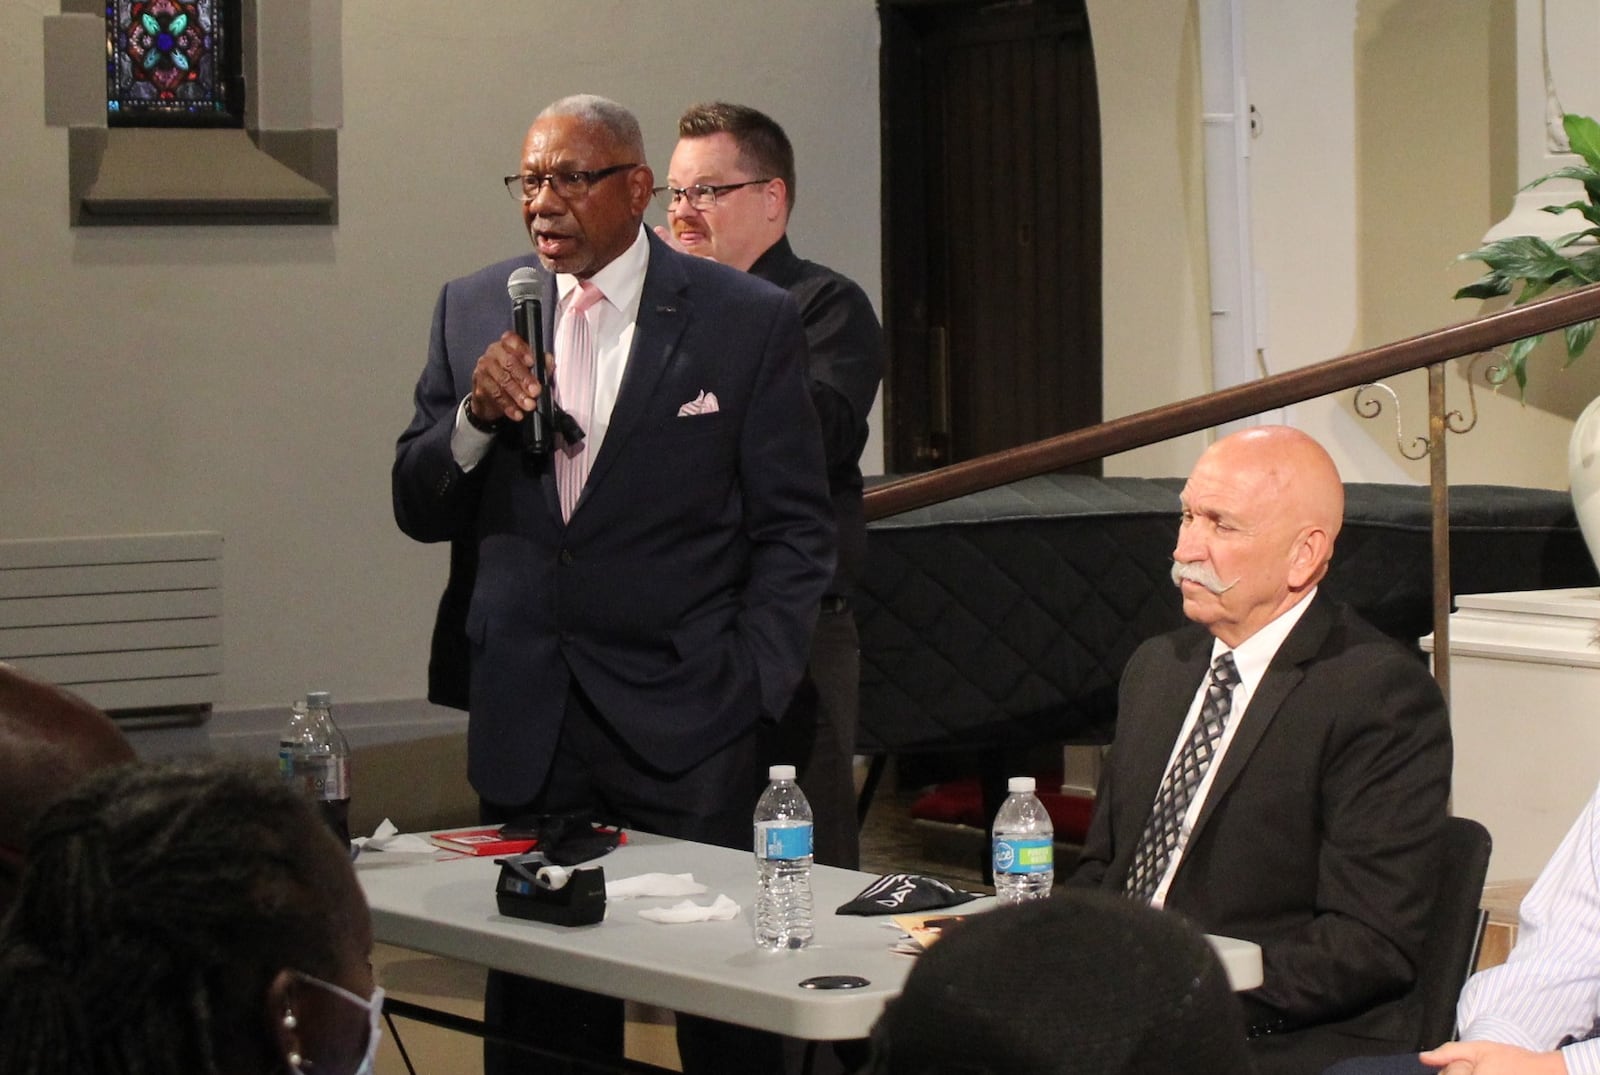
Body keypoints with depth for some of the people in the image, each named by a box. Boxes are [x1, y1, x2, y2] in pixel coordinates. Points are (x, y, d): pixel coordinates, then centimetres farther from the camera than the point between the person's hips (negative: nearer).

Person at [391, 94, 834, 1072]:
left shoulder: (749, 321, -2)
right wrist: (475, 416, -11)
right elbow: (418, 511, 9)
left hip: (684, 733, -3)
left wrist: (748, 693, -9)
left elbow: (796, 531, 0)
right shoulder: (473, 310, 8)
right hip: (525, 724, 3)